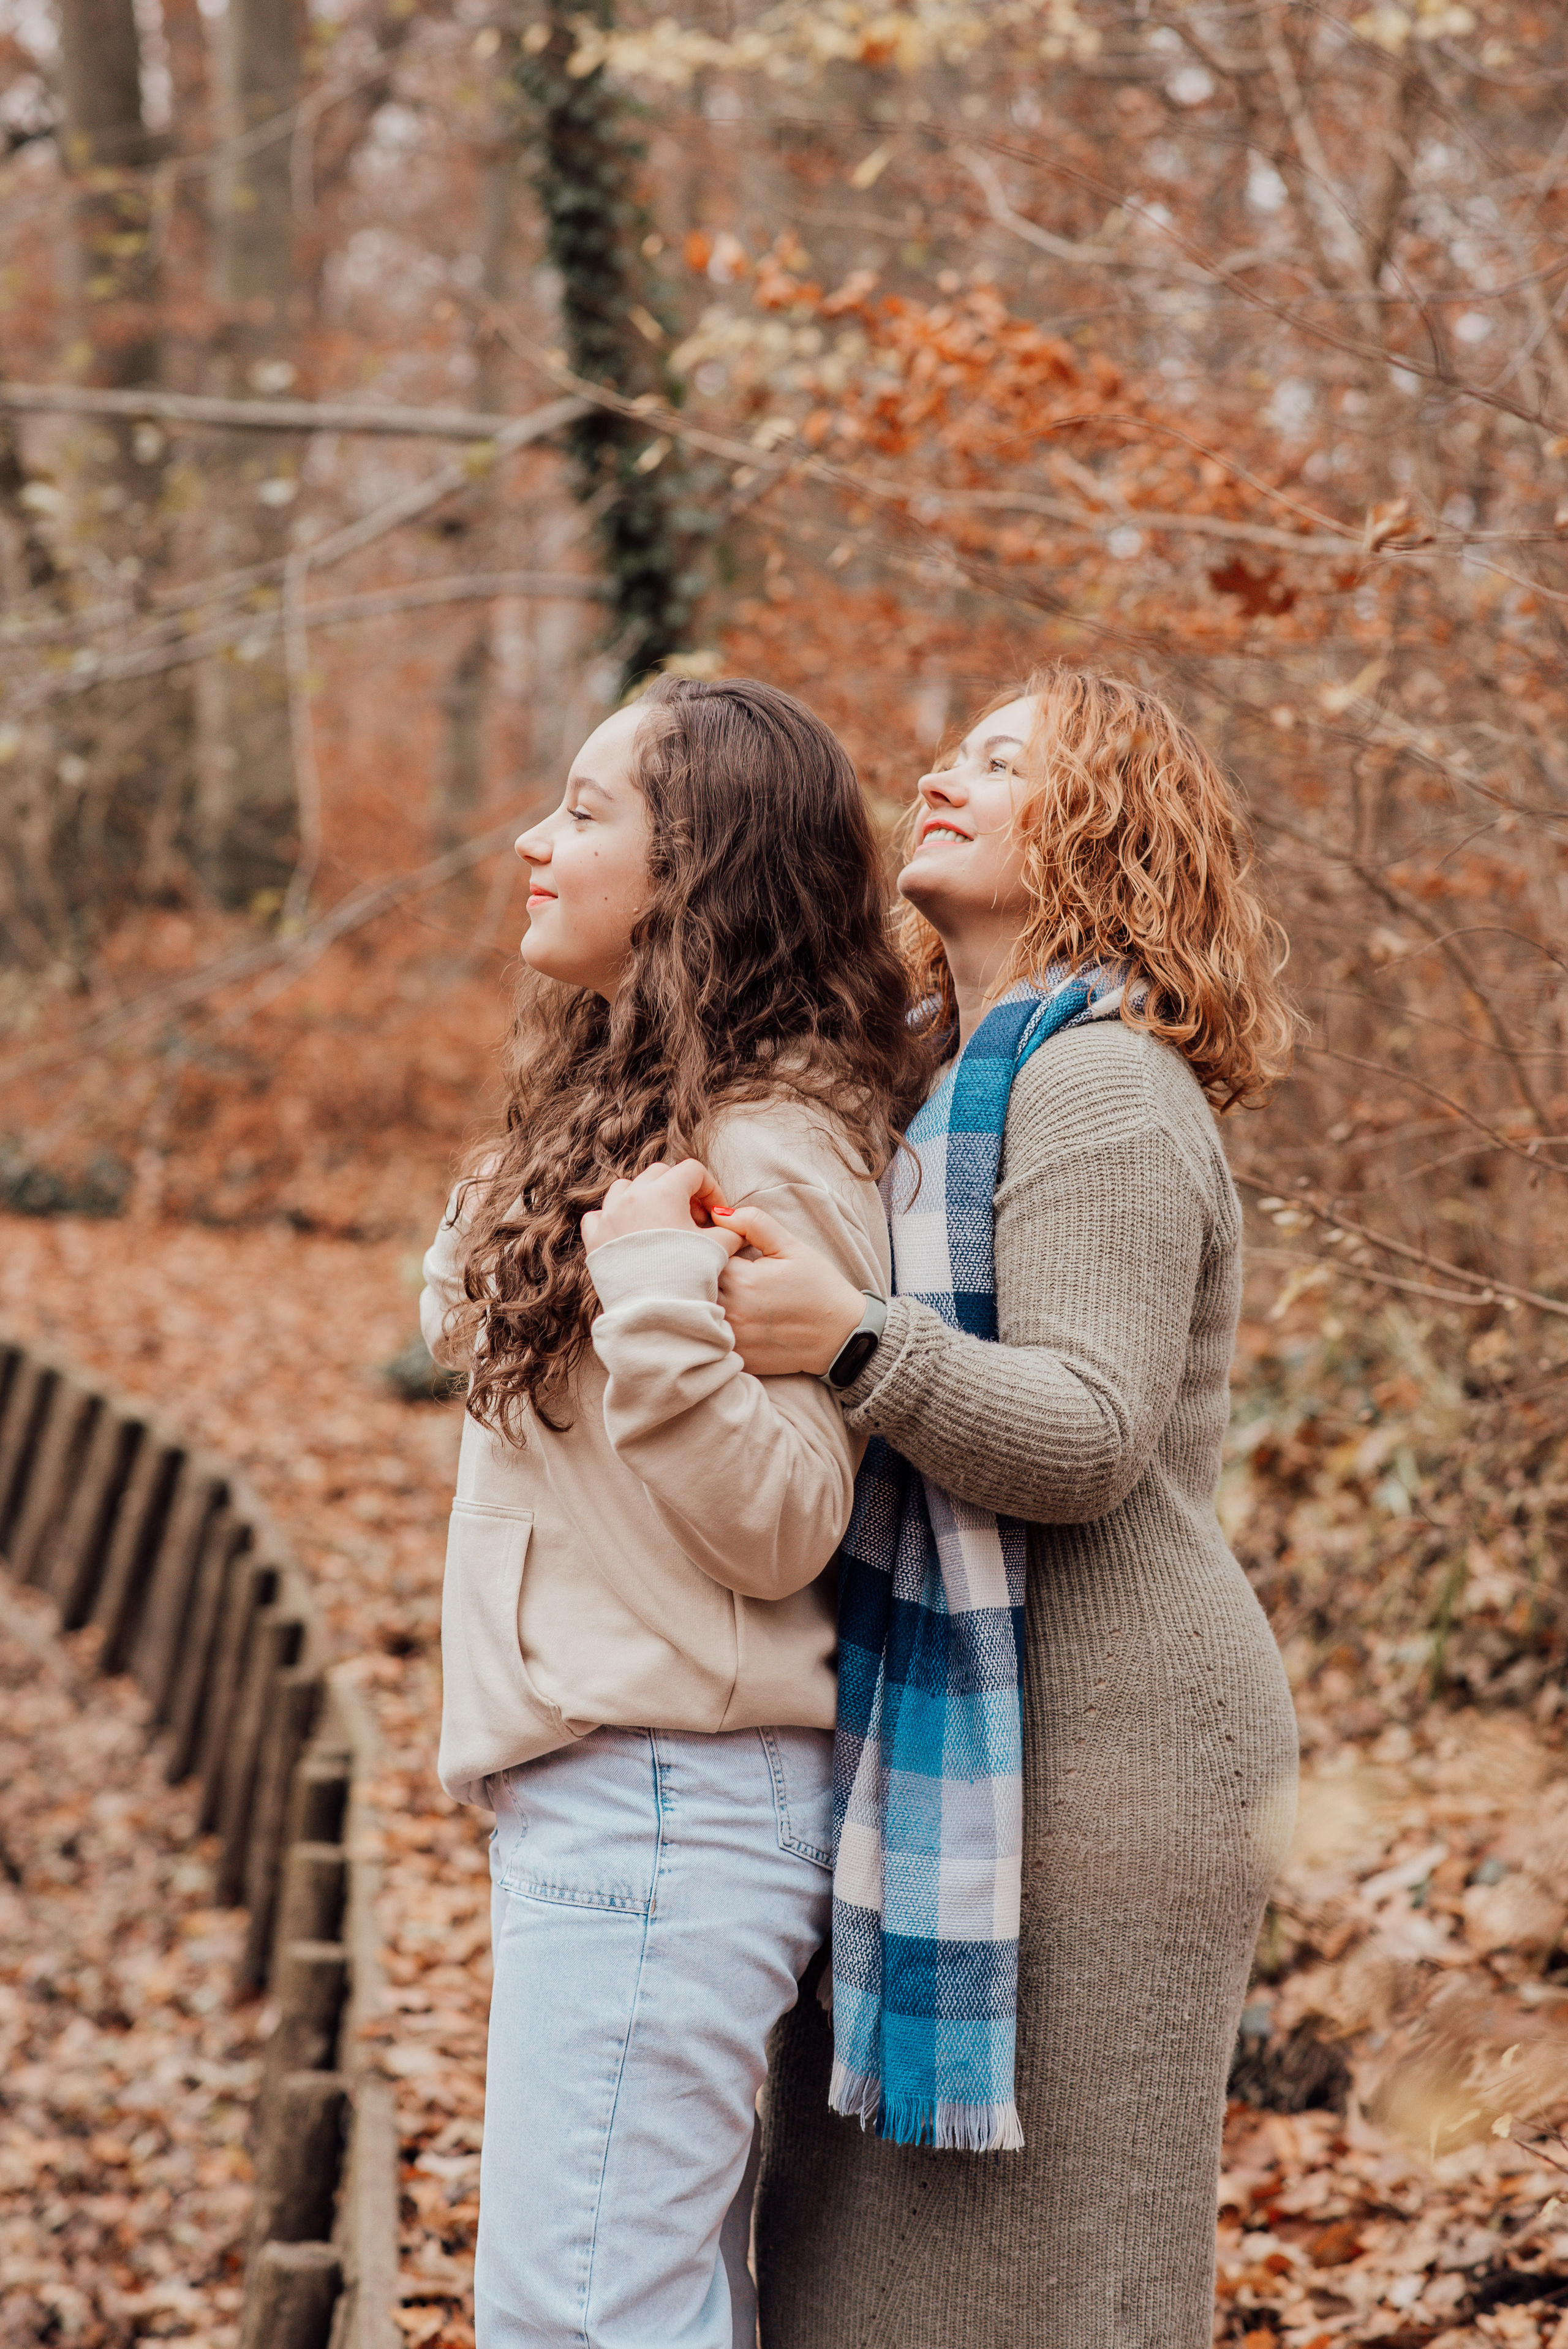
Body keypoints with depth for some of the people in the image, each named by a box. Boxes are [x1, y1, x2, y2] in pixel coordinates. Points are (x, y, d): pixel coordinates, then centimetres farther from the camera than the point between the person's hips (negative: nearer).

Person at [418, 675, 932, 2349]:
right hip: (591, 1805, 10)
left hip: (665, 1812, -10)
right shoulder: (640, 1121, 14)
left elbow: (781, 1522, -19)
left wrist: (657, 1300, -27)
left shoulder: (772, 1155, -14)